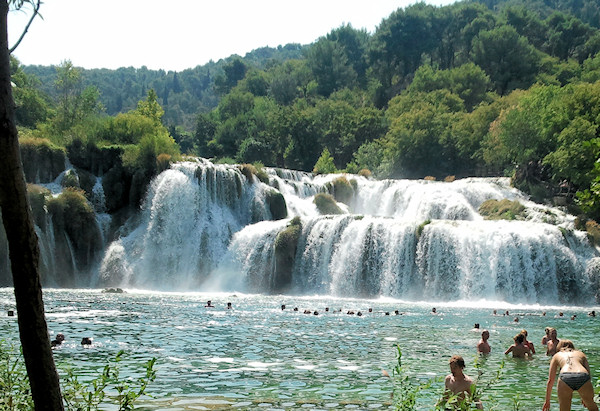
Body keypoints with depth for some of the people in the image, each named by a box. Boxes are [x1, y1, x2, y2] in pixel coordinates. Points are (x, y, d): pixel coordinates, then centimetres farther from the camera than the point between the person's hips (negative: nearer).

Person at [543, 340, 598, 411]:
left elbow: (550, 380, 29)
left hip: (565, 377, -1)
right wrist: (585, 397, 48)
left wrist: (547, 401, 35)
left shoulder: (557, 355, 32)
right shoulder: (581, 354, 36)